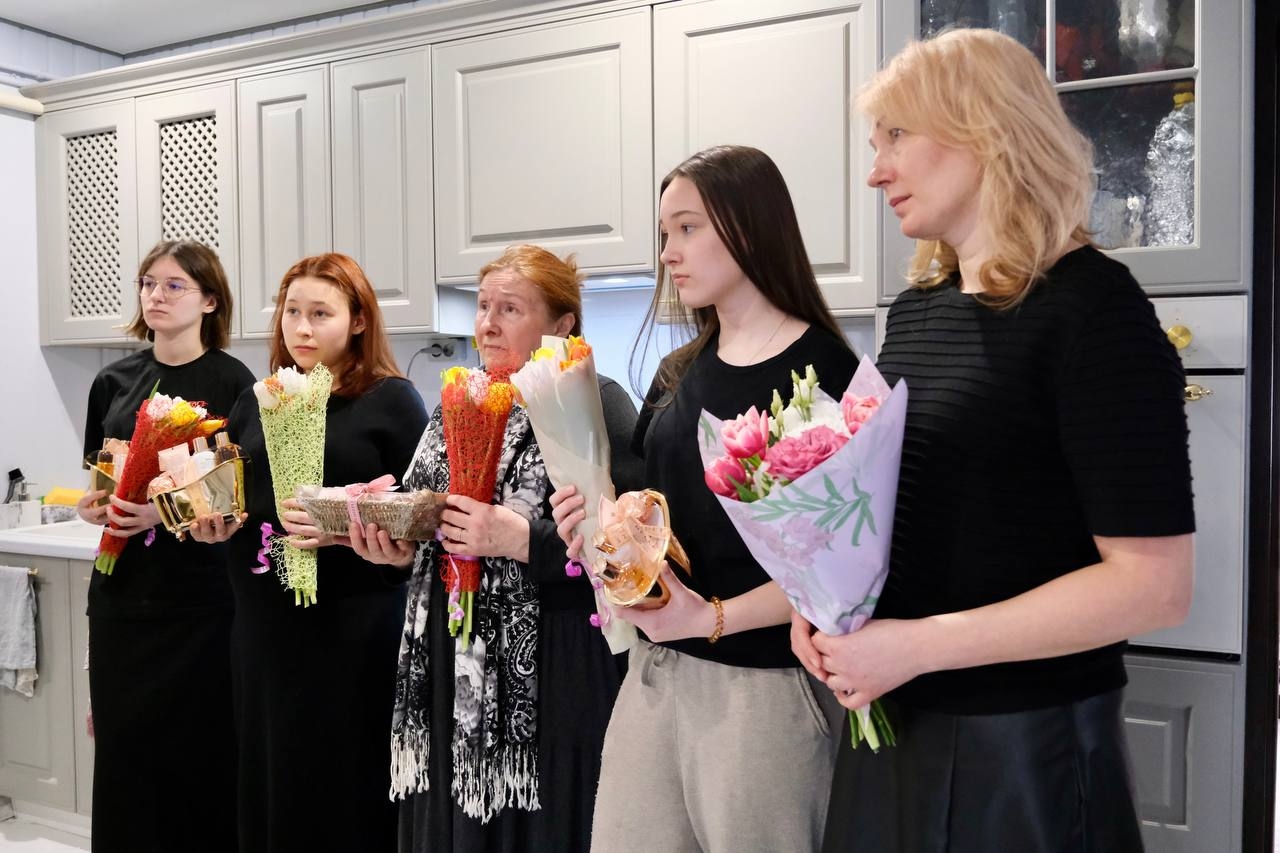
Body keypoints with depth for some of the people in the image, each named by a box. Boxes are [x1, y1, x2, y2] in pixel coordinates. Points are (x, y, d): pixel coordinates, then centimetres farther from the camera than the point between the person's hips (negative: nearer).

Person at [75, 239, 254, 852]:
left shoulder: (232, 382, -5)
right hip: (123, 590, 4)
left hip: (199, 595, -4)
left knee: (198, 746, 2)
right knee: (123, 741, 9)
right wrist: (89, 505, -3)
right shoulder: (114, 382, 10)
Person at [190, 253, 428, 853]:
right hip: (263, 622, 5)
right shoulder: (256, 402, 13)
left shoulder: (392, 400, -4)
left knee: (345, 783, 2)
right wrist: (211, 522, 1)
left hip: (353, 625, -5)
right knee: (269, 777, 11)